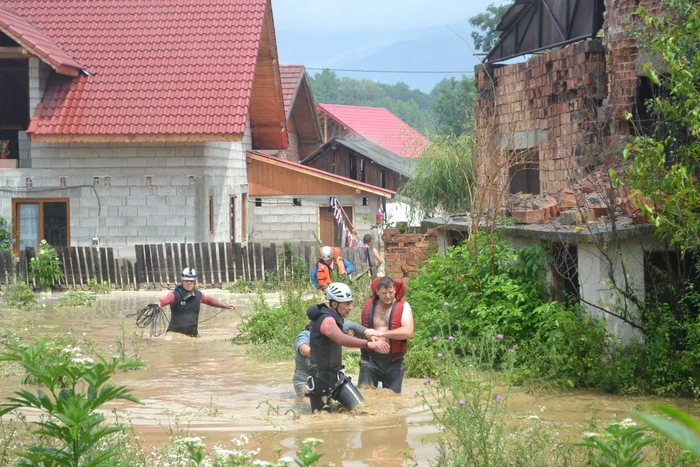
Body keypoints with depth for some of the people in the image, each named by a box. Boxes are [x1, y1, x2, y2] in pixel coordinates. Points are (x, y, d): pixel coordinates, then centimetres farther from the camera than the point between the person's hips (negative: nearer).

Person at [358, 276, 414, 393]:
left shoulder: (403, 306, -4)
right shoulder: (369, 305, 4)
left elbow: (408, 332, -19)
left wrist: (381, 333, -25)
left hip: (393, 363, -1)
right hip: (370, 361, 1)